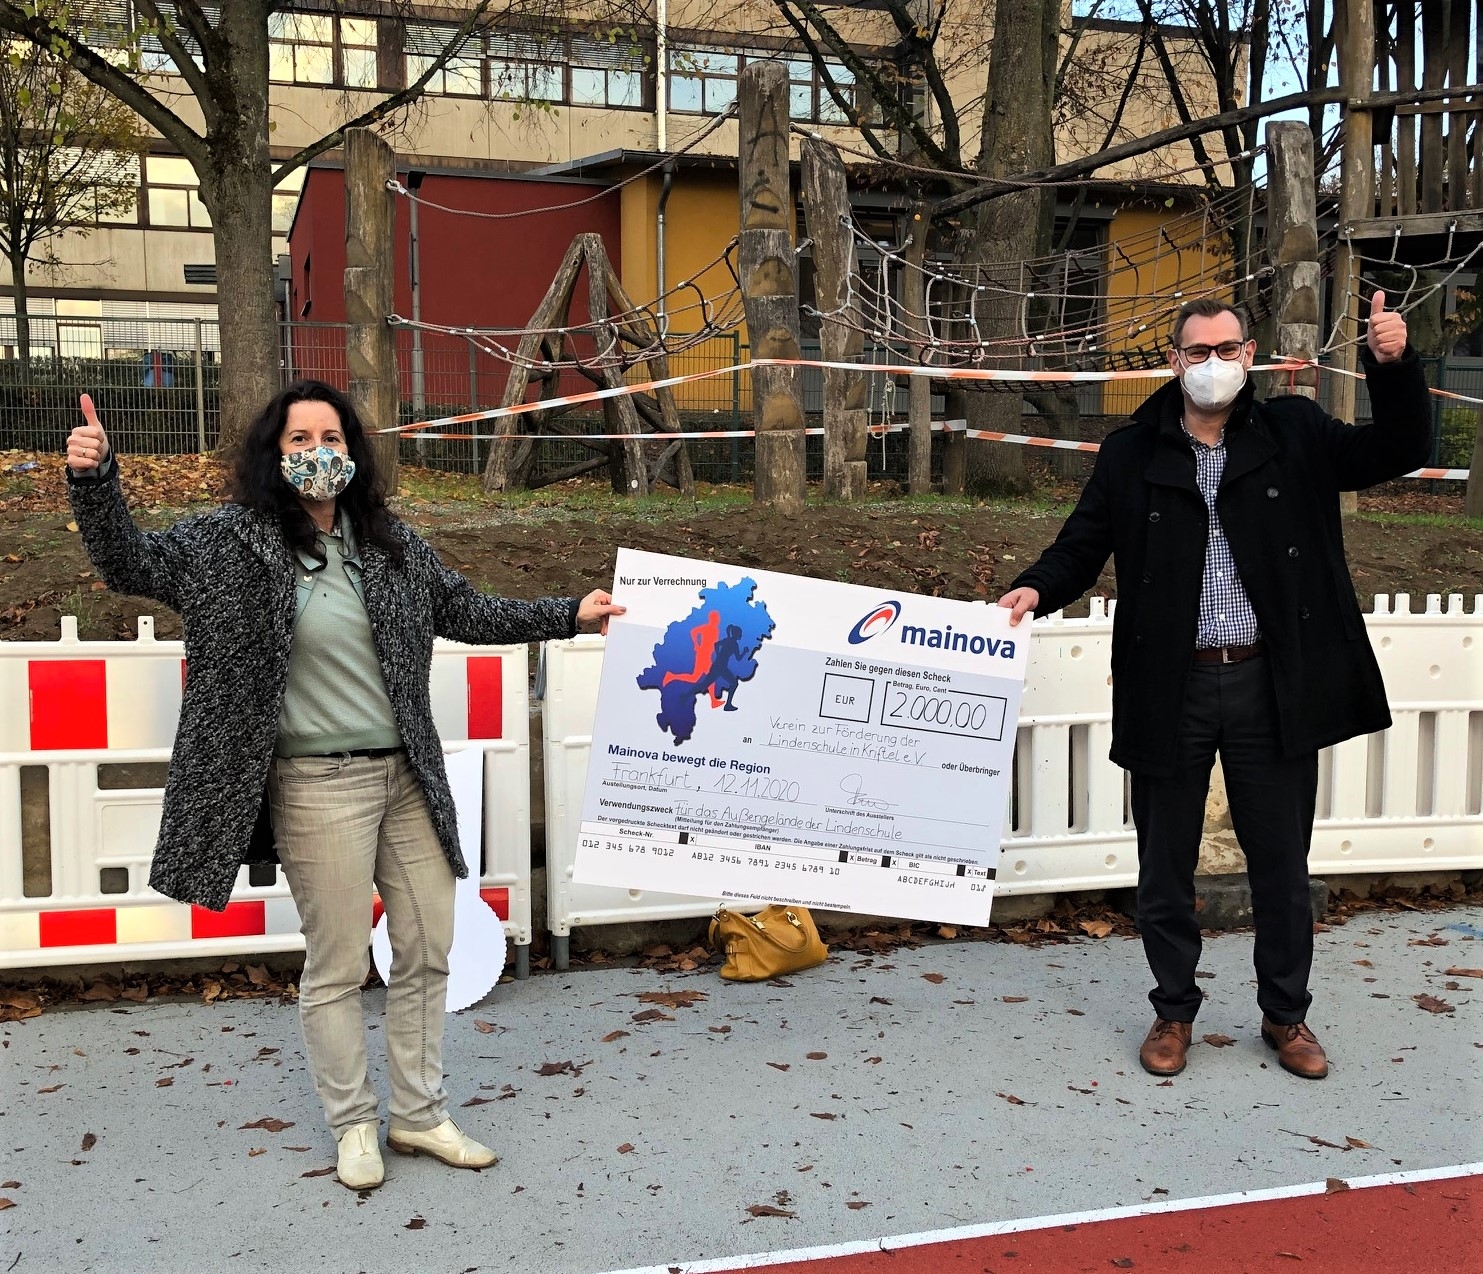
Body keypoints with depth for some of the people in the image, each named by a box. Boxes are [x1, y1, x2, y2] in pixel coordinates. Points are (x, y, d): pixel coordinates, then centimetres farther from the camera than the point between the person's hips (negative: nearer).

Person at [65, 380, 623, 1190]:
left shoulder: (392, 545, 9)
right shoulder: (233, 542, -3)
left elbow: (466, 612, 18)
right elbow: (130, 563, -3)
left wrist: (568, 615, 18)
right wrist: (94, 480, -19)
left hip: (408, 778, 5)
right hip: (318, 786, -5)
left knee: (427, 951, 12)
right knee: (337, 967, 4)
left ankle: (419, 1116, 28)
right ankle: (353, 1126, 24)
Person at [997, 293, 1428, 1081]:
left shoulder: (1294, 436, 3)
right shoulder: (1131, 455, 1)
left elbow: (1398, 452, 3)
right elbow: (1082, 545, 3)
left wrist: (1394, 366, -12)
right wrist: (1037, 589, -16)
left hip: (1273, 685, 1)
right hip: (1171, 689, 0)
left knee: (1282, 862, 12)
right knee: (1165, 866, 11)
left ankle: (1286, 1015, 31)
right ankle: (1173, 1012, 30)